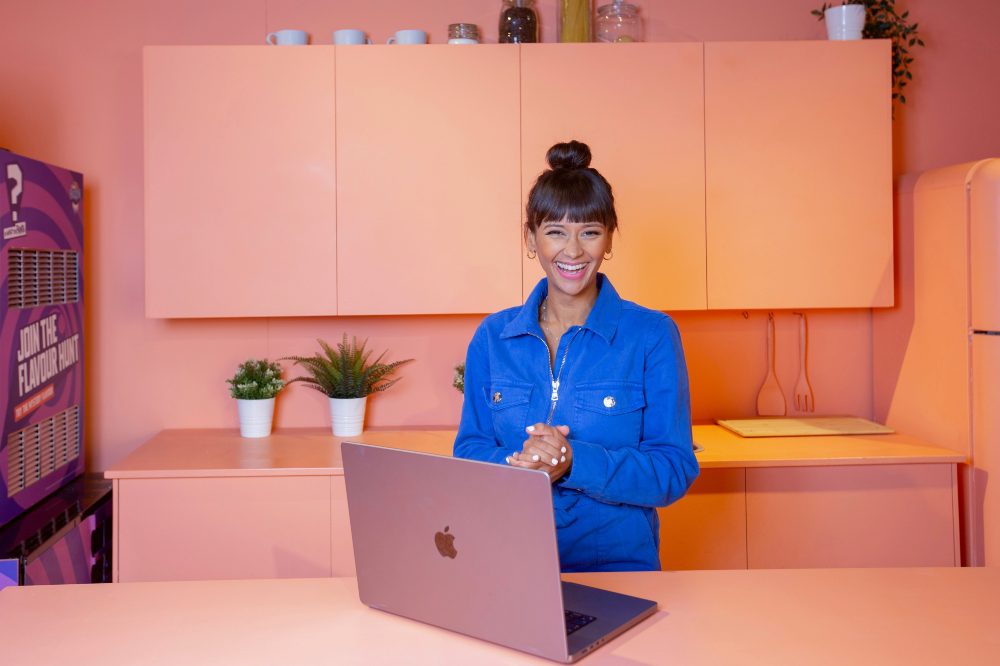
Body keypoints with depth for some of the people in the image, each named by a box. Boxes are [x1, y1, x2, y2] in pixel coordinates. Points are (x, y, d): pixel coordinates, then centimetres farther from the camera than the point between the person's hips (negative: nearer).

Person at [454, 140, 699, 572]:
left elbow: (674, 471, -5)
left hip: (619, 563, -1)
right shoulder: (493, 337, 7)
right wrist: (517, 462, -14)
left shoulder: (652, 335, -2)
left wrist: (574, 463, -20)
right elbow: (469, 454, 8)